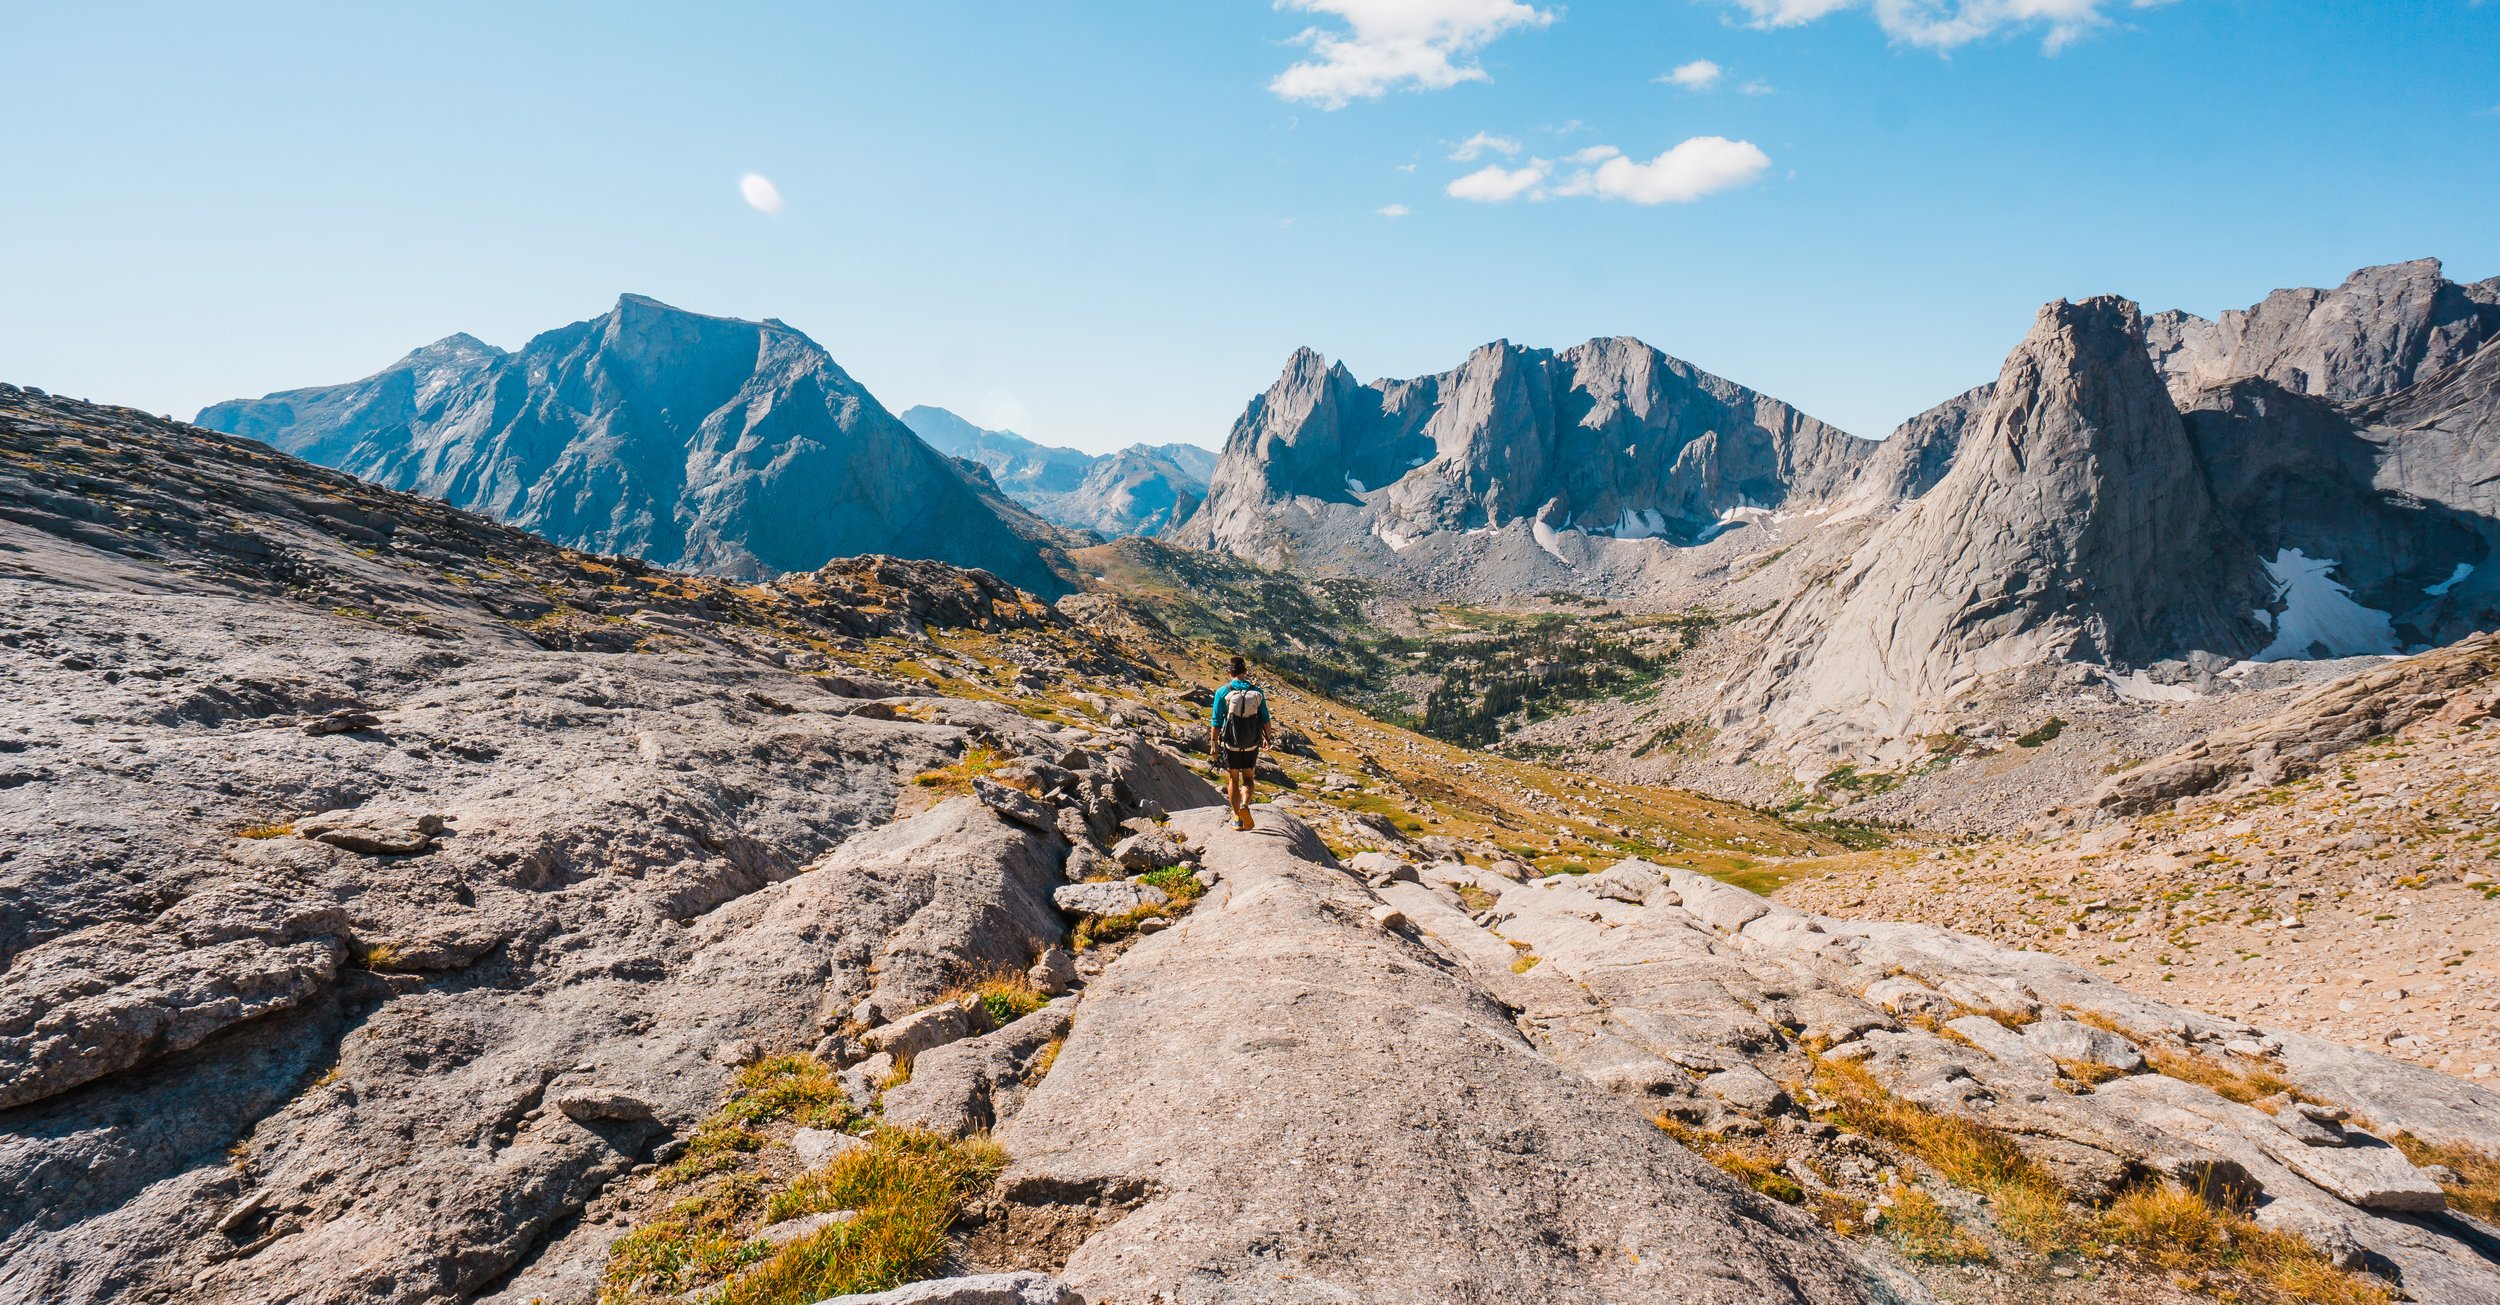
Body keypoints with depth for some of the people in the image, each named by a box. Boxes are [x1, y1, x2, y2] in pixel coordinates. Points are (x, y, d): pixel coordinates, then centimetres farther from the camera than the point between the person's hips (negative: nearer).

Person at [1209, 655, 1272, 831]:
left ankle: (1237, 818, 18)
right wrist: (1266, 738, 17)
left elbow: (1217, 722, -8)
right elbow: (1266, 721, 2)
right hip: (1252, 744, 1)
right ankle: (1244, 805, -11)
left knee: (1233, 779, 14)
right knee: (1248, 778, 16)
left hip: (1231, 744, -1)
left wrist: (1213, 743, 3)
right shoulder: (1257, 692, -4)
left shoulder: (1222, 692, -10)